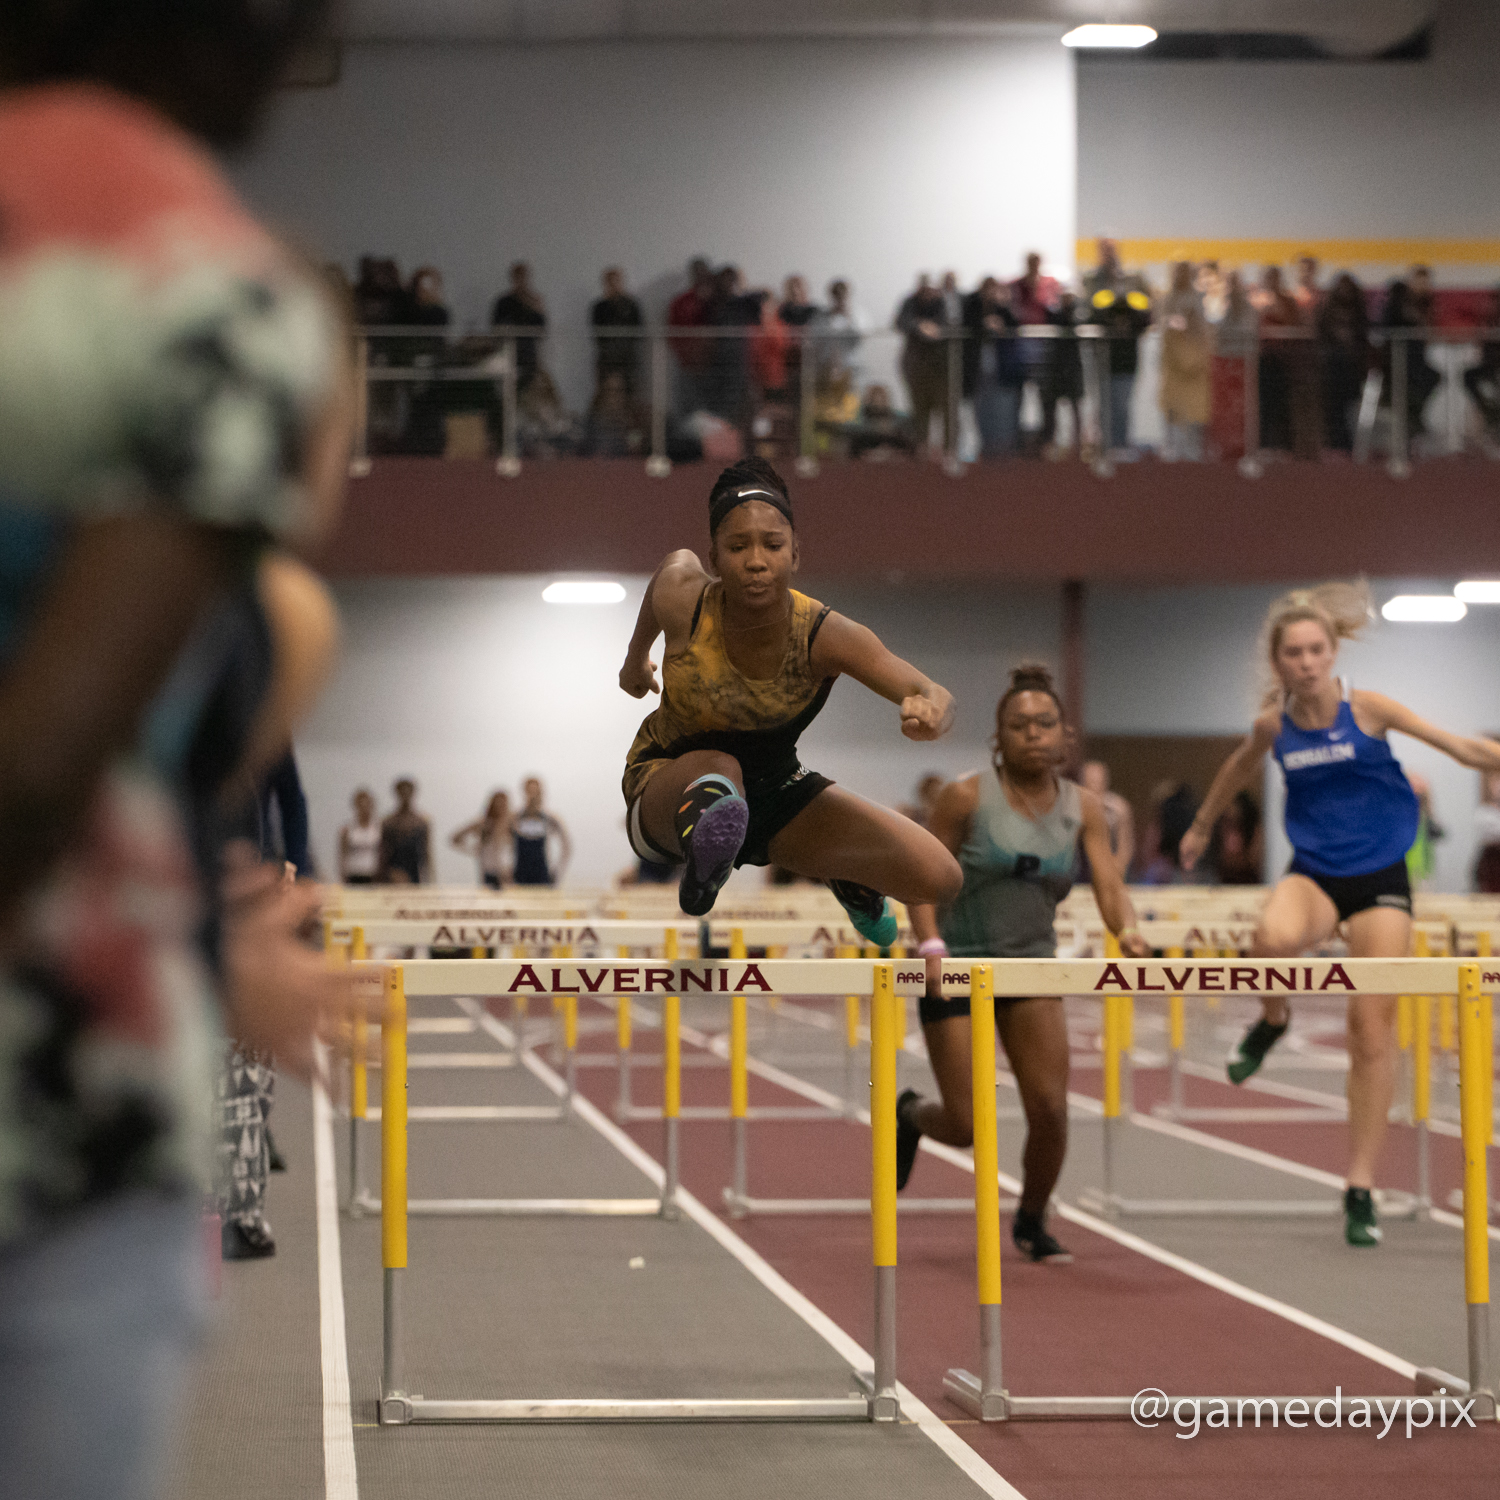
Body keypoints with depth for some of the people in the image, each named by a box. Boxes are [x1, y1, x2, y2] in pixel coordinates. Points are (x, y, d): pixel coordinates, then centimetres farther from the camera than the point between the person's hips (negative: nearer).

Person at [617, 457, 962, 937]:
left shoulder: (826, 636, -25)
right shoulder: (682, 604, -23)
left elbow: (934, 694, -35)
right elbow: (679, 561, 3)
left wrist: (930, 713, -61)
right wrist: (636, 655, 20)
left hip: (773, 788, 2)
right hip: (666, 792, -2)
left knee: (939, 878, -9)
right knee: (717, 769, -39)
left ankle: (847, 875, 21)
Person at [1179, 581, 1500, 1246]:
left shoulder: (1366, 708, -9)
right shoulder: (1273, 724, 0)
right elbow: (1239, 769, 23)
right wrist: (1201, 828, 36)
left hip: (1379, 878, -1)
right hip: (1313, 872, 1)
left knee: (1373, 1029, -4)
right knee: (1274, 935, -36)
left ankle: (1361, 1189, 6)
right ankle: (1273, 1019, -1)